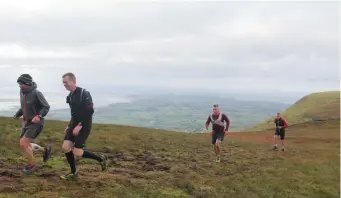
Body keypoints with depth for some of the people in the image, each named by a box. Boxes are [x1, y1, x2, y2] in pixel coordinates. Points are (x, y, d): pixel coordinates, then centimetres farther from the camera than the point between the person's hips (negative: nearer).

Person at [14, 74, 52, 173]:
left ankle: (31, 164, 10)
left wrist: (39, 116, -31)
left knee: (23, 144, -13)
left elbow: (46, 107, -16)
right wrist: (17, 115, 5)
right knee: (24, 144, 15)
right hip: (26, 122, 9)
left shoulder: (36, 93, -19)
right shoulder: (22, 92, 4)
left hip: (36, 124, -9)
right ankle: (45, 150, 36)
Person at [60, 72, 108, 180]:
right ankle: (73, 172, 18)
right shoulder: (70, 95, 11)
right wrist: (69, 125, 17)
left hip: (84, 126, -8)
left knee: (77, 153, -9)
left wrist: (80, 126, -23)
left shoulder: (84, 93, -17)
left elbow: (90, 111, -22)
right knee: (66, 147, 0)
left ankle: (101, 159, 10)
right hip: (74, 124, 8)